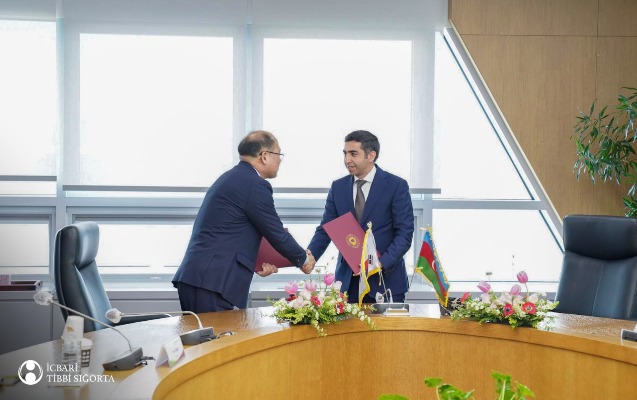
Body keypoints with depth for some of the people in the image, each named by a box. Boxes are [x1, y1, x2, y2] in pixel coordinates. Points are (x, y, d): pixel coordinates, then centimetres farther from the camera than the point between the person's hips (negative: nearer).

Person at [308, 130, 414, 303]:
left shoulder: (397, 186, -4)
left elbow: (405, 232, -7)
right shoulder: (338, 187, 8)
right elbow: (325, 230, 6)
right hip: (348, 280, 3)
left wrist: (382, 263, -20)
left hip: (385, 279, -3)